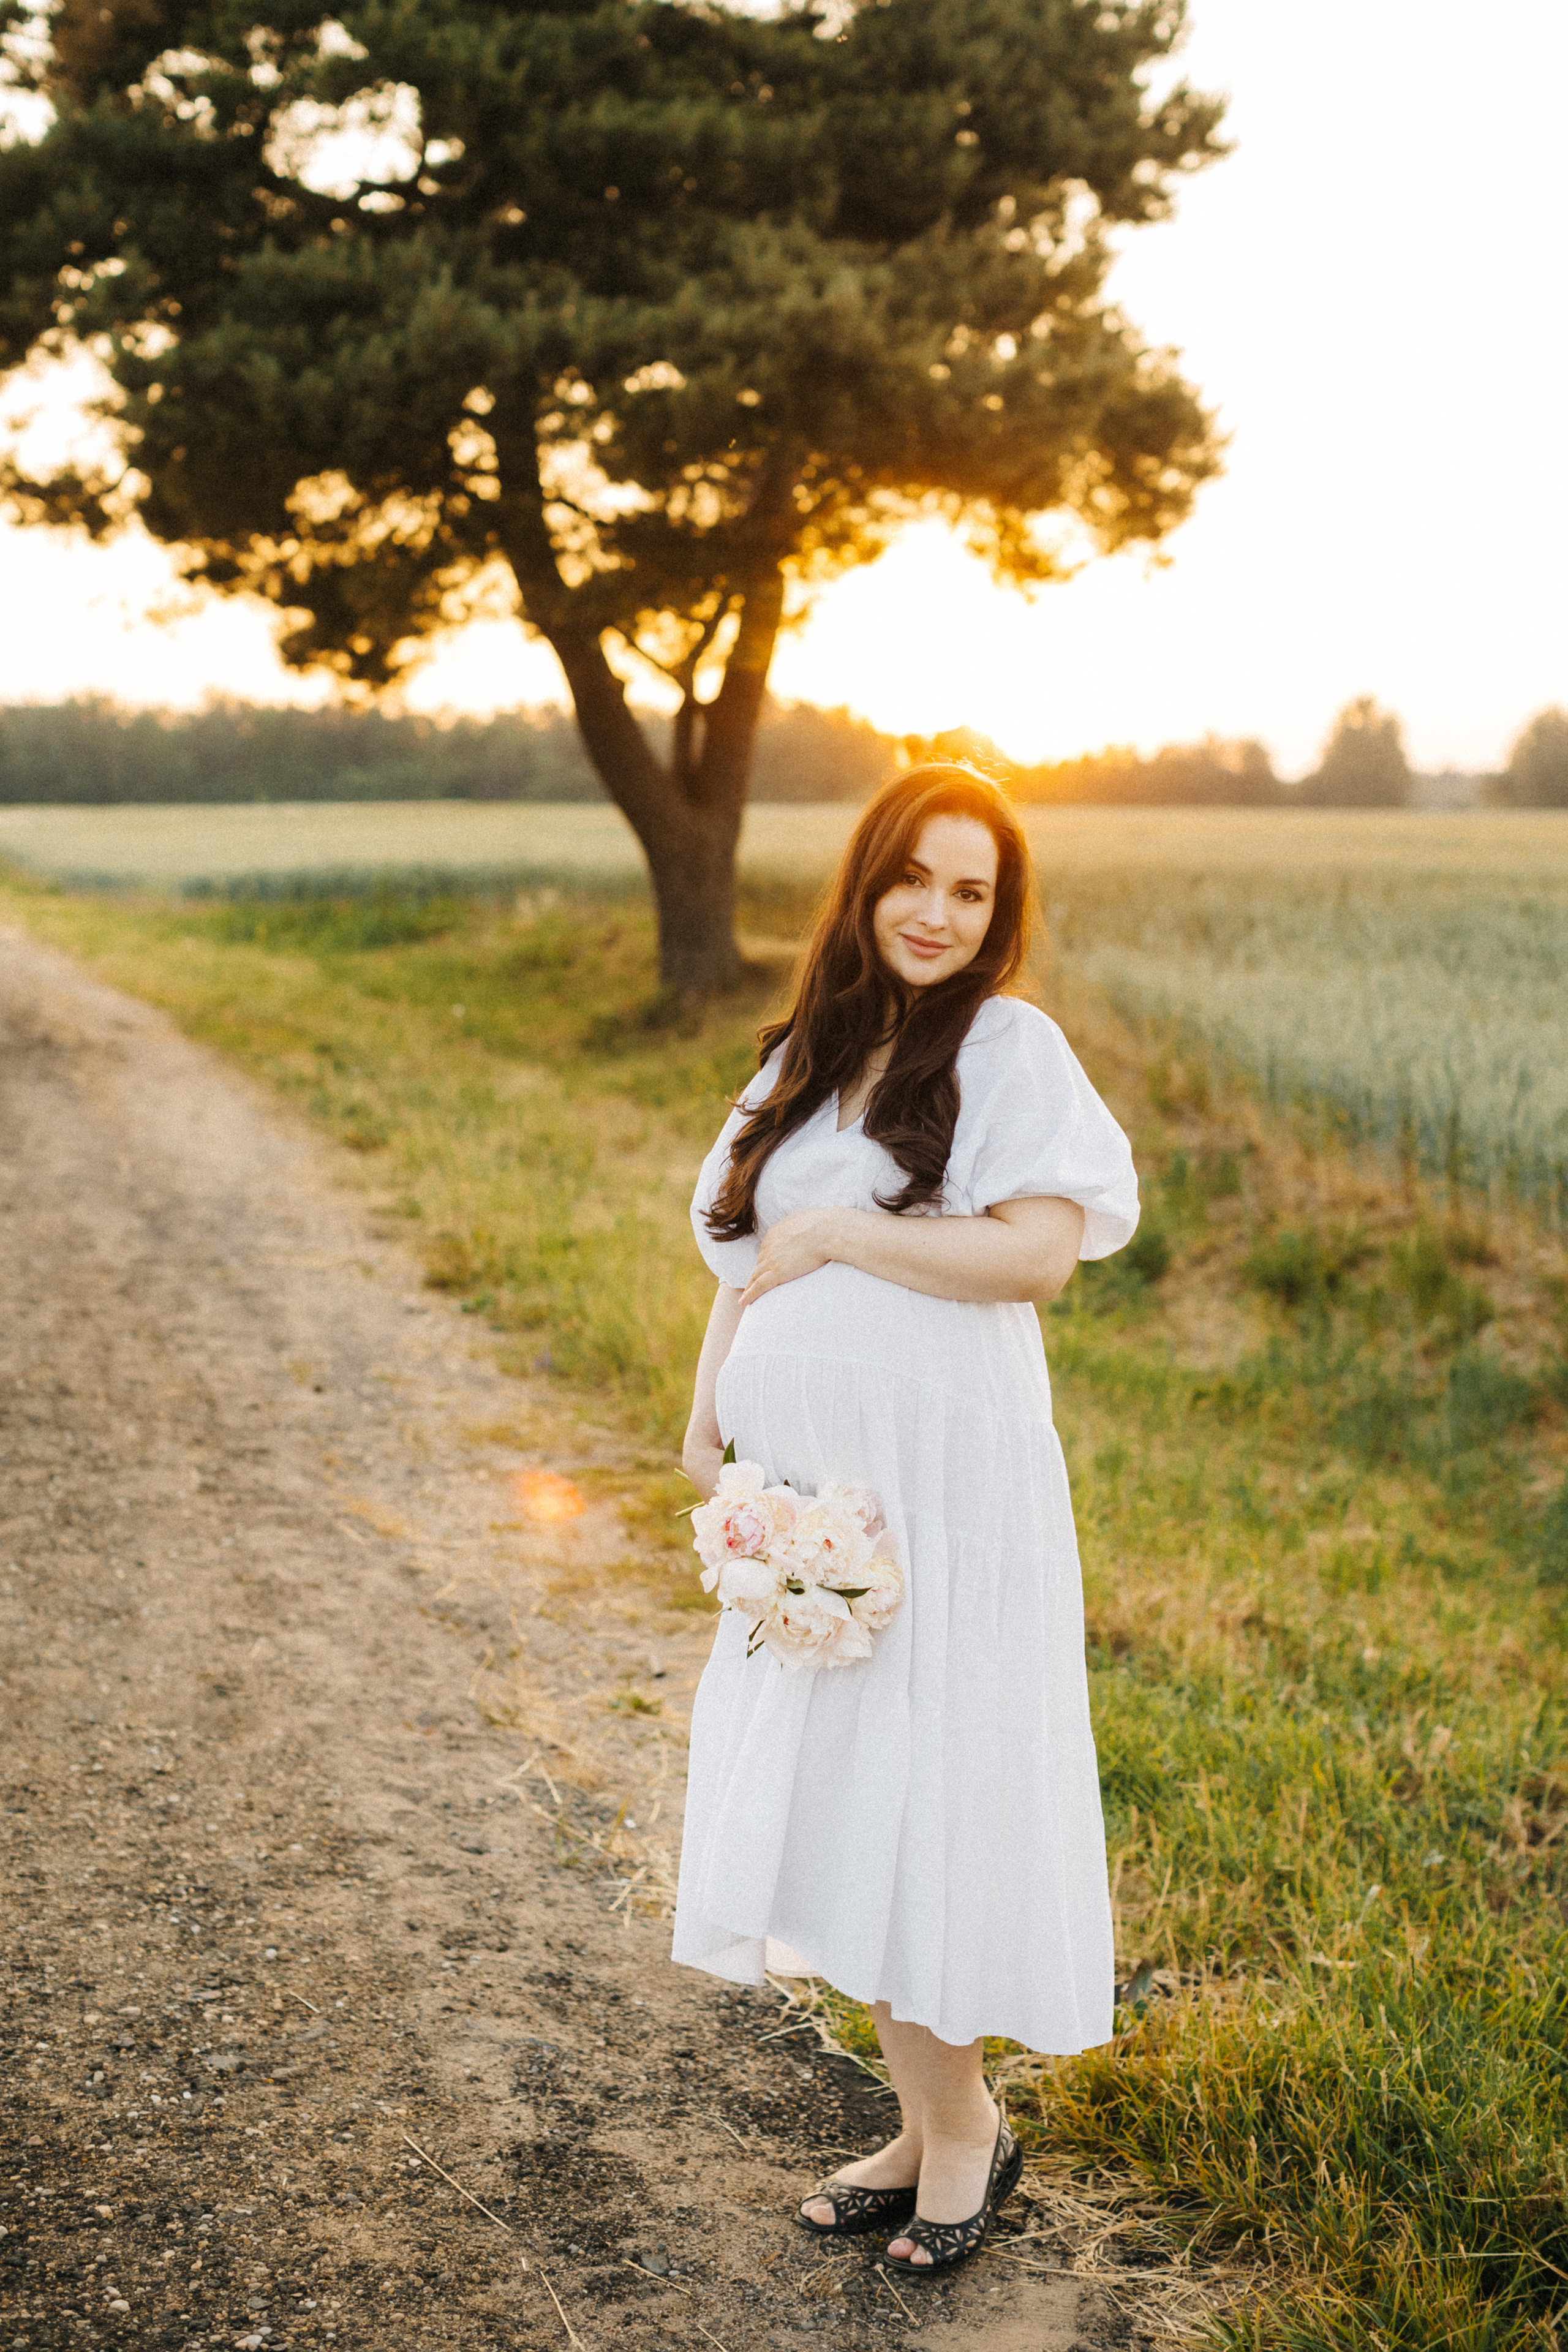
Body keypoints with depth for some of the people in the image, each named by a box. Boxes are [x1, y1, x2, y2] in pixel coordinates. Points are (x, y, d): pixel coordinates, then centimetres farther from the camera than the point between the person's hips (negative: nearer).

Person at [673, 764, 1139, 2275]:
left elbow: (1038, 1250, -19)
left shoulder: (1010, 1047, -7)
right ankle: (925, 2121, 28)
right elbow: (745, 1251, 17)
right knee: (828, 1804, 11)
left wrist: (838, 1235, -13)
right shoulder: (811, 1057, 12)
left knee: (917, 1807, 1)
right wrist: (708, 1410, 6)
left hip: (944, 1491, -6)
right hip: (806, 1491, 6)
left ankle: (963, 2123, 23)